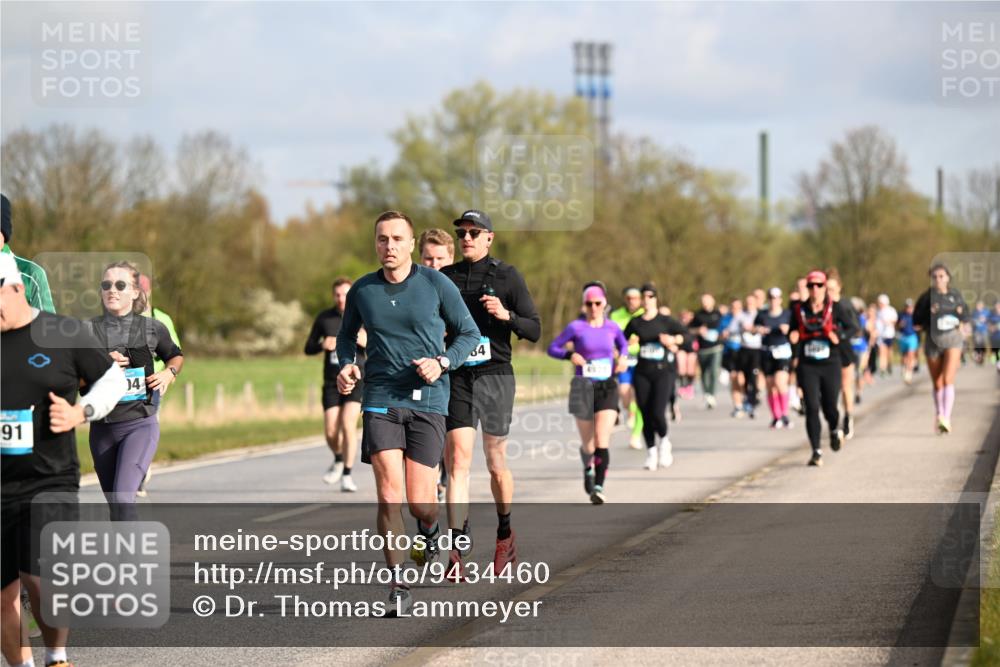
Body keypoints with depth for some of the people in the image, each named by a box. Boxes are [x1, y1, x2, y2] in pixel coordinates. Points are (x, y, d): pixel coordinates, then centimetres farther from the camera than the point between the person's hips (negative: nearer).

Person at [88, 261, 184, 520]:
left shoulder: (152, 329, 0)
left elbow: (176, 356, 20)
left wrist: (169, 373, -1)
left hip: (141, 425, -3)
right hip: (102, 428, 3)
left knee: (123, 499, -20)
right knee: (115, 506, 14)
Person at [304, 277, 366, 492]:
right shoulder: (324, 318, 4)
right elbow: (308, 348, 9)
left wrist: (366, 343, -20)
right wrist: (323, 345, -13)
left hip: (355, 379, -2)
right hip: (331, 383, 2)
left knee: (348, 424, -18)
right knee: (331, 432, -1)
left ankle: (347, 475, -10)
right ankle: (338, 460, 31)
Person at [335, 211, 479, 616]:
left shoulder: (436, 285, 0)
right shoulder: (362, 291, 6)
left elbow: (469, 334, 7)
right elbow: (347, 334, 24)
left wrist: (442, 363, -10)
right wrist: (346, 365, 3)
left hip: (427, 400, -1)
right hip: (380, 400, 1)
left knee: (420, 500, -4)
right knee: (389, 494, -13)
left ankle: (430, 532, 35)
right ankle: (397, 587, -6)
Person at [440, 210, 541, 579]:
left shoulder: (507, 276, 1)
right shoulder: (445, 278, 9)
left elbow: (534, 330, -1)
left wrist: (506, 315, -18)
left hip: (495, 374, -2)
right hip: (457, 378, 2)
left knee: (496, 465, 8)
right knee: (458, 461, -11)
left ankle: (505, 534, 31)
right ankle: (458, 548, -17)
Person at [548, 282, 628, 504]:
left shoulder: (612, 327, 5)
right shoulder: (576, 327, -4)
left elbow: (623, 344, 24)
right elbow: (552, 348, -2)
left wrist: (623, 357, 3)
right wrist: (570, 355, -21)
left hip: (607, 388, 1)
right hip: (583, 389, -1)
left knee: (602, 442, -14)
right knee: (588, 444, 10)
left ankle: (598, 487, -15)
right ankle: (588, 469, 43)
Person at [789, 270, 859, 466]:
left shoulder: (836, 308, -3)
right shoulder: (799, 309, 2)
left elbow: (853, 328, 1)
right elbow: (793, 331, 14)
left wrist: (839, 335, -19)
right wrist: (793, 337, -9)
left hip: (830, 365, -1)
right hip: (807, 367, 1)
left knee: (830, 407, 4)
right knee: (811, 407, -9)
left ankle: (835, 430, 41)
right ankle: (816, 452, -6)